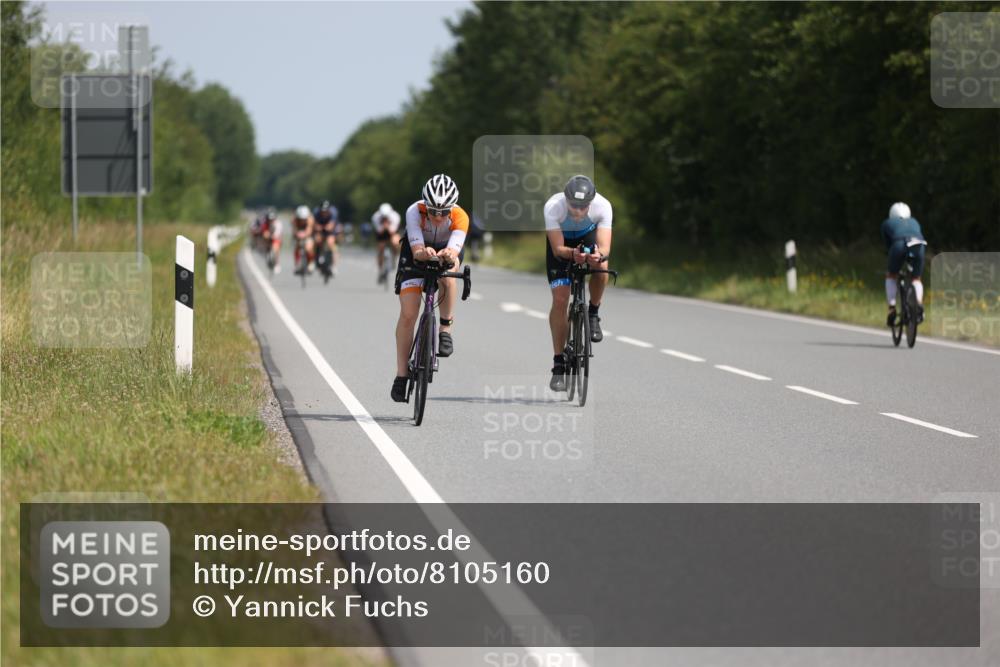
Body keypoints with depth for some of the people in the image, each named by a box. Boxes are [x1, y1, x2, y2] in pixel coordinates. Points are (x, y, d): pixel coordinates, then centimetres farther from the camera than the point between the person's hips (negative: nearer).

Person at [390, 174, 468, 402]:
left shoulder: (460, 217, -32)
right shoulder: (414, 212, -33)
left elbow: (455, 250, -44)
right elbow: (416, 249, -42)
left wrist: (448, 255, -68)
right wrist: (423, 253, -65)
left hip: (446, 250, 0)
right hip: (415, 254, 0)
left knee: (447, 275, -38)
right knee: (408, 314, -11)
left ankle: (446, 329, -18)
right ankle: (401, 375, -1)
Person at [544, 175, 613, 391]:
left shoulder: (602, 206, -34)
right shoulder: (553, 207, -37)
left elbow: (605, 247, -37)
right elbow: (558, 248, -35)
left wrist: (599, 255, -60)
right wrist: (573, 254, -56)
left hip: (589, 236, 1)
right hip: (561, 242, -1)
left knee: (601, 267, -33)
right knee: (560, 300, -11)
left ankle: (593, 314, -5)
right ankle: (558, 364, -1)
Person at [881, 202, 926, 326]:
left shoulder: (887, 223, 33)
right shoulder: (914, 222, 40)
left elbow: (887, 245, 31)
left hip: (899, 245, -2)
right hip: (919, 245, 2)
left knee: (891, 277, 23)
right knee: (916, 279, 23)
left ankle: (892, 308, 7)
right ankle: (919, 302, -6)